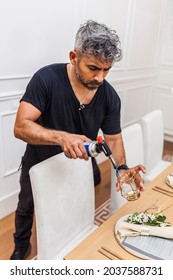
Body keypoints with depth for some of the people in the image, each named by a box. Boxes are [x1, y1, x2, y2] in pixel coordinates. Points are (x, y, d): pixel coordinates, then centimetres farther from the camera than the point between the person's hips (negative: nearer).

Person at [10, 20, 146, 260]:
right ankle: (21, 247, 56)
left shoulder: (110, 97, -19)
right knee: (26, 208, 24)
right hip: (39, 164, -1)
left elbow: (113, 138, -11)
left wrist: (122, 168, -31)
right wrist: (61, 137, -50)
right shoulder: (46, 79, -30)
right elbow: (21, 126, -33)